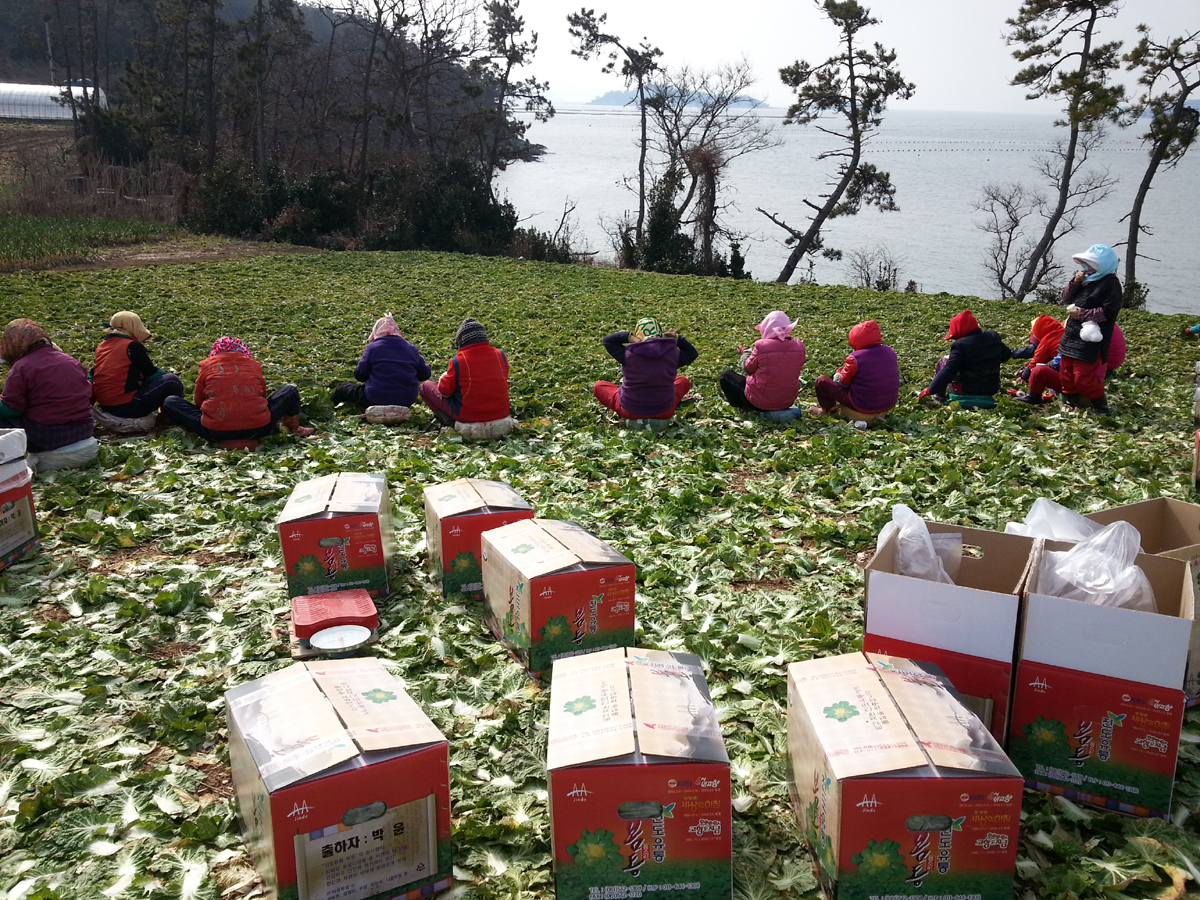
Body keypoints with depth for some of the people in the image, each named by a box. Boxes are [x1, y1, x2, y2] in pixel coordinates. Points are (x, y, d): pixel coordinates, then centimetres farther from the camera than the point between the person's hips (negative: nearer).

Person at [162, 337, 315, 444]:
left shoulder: (207, 365, 11)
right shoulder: (253, 364, 14)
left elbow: (199, 401, 20)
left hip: (215, 432, -1)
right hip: (257, 429, 1)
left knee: (170, 402, 18)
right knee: (290, 391, 22)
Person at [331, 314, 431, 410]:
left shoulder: (372, 348, -10)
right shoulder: (411, 349, 1)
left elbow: (359, 375, -4)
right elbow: (424, 374, 7)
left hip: (377, 400, -4)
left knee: (342, 387, 19)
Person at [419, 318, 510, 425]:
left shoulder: (457, 361, -17)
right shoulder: (500, 355, -5)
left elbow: (445, 392, -6)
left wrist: (444, 377, 15)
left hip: (468, 415, -5)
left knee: (426, 386, 11)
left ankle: (449, 421, 1)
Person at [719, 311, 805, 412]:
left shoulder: (762, 346, -21)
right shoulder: (799, 347, -9)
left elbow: (749, 368, -5)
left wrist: (745, 353, 17)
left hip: (761, 402, -5)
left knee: (726, 375, 15)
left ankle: (743, 407, 10)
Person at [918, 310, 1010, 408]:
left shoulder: (960, 345, -20)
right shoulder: (994, 338, -1)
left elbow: (949, 370, -22)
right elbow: (1007, 355, 14)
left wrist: (930, 390, -18)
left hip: (966, 391, -6)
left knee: (943, 361, 11)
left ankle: (939, 395, 17)